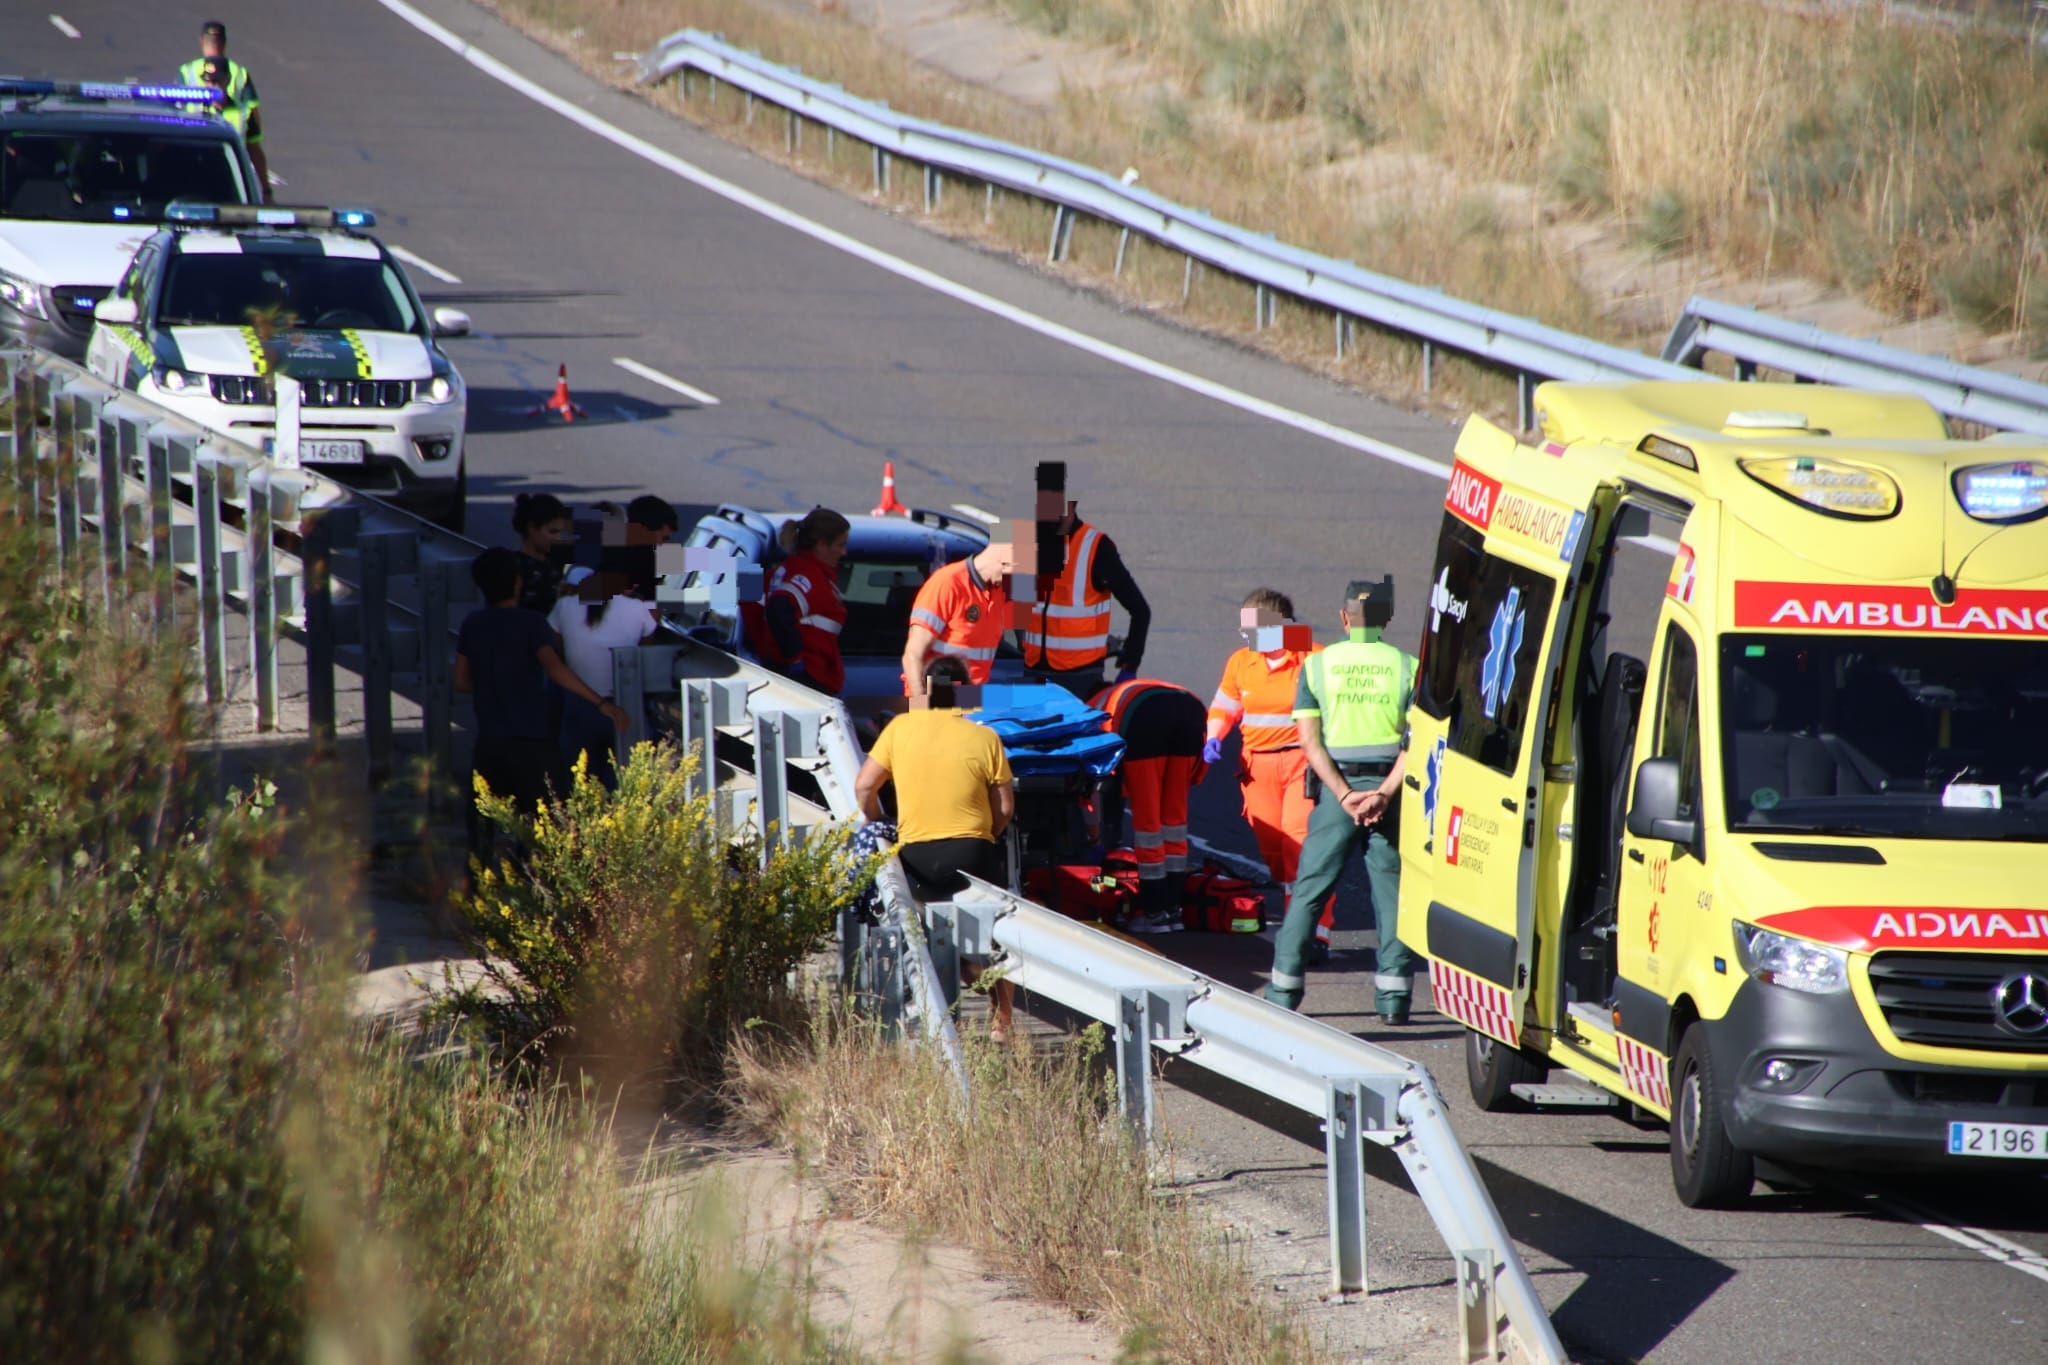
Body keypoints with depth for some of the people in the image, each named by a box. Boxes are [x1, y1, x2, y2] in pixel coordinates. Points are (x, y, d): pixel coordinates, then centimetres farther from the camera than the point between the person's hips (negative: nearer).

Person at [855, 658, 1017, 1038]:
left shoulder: (900, 728, 0)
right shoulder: (984, 739, -2)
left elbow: (864, 787, 0)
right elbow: (1005, 808, 1)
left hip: (915, 859, 1)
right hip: (971, 857, -1)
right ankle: (1001, 1019, 18)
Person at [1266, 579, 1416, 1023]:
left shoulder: (1317, 665, 2)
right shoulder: (1406, 667, 0)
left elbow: (1310, 740, -5)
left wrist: (1344, 795, -10)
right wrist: (1383, 794, -14)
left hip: (1335, 787, 0)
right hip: (1387, 787, 0)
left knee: (1309, 890, 7)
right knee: (1391, 891, 6)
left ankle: (1283, 991, 5)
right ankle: (1393, 996, 1)